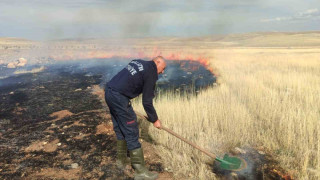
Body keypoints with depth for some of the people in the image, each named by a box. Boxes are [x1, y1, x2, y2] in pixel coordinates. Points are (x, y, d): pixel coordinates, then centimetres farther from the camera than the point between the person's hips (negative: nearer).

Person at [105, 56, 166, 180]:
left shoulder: (138, 62, 18)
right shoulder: (151, 73, -5)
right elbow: (147, 102, -6)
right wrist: (155, 120, 6)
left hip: (109, 92, 9)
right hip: (119, 98, -9)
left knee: (120, 129, 20)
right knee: (131, 132, -3)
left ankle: (121, 160, 33)